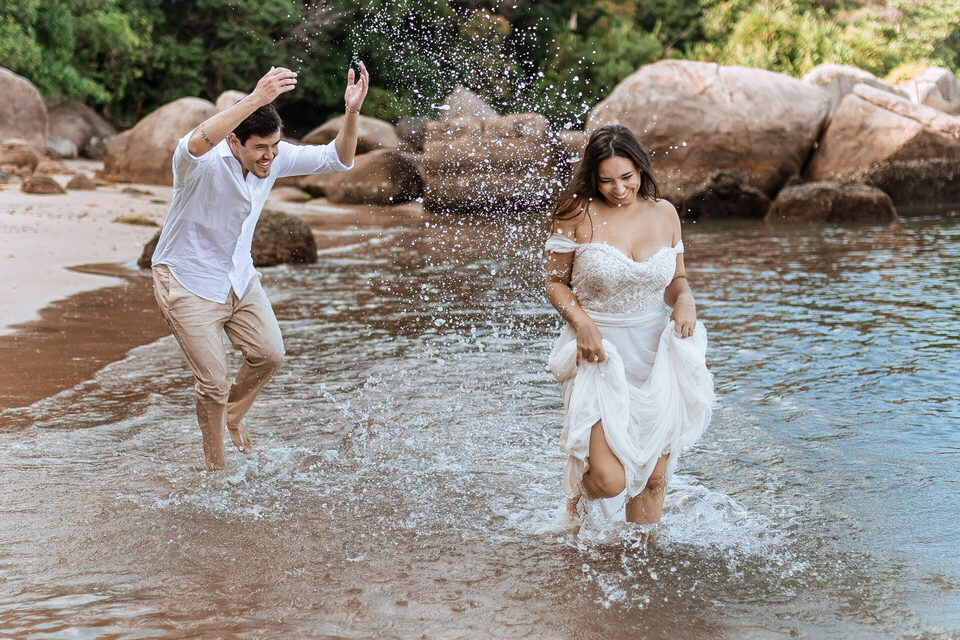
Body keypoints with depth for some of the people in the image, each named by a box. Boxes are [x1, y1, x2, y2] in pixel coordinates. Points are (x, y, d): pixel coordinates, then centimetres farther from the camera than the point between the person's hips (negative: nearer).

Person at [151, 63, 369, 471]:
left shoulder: (275, 158, -11)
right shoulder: (202, 163, -30)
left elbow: (338, 159, -5)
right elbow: (196, 143, -56)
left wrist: (352, 111, -25)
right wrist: (255, 100, -65)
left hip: (239, 277, 6)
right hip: (188, 281, -6)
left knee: (269, 353, 6)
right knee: (213, 380, -3)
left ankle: (233, 417, 37)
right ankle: (215, 465, 21)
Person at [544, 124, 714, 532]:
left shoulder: (663, 213, 3)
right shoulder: (577, 215, -9)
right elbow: (555, 283, 0)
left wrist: (685, 300, -8)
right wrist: (581, 322, -18)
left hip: (656, 355, 4)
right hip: (600, 351, -4)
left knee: (653, 478, 8)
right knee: (610, 481, -13)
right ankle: (577, 490, 24)